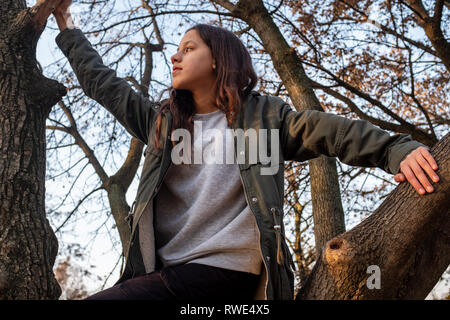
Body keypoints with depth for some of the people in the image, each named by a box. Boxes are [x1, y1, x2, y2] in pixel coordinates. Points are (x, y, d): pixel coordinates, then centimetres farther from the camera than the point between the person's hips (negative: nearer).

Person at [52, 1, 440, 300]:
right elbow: (102, 84, 28)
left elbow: (333, 131, -4)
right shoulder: (162, 120, 20)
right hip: (164, 271, 6)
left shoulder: (262, 115, 7)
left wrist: (399, 150, -18)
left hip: (224, 272, -6)